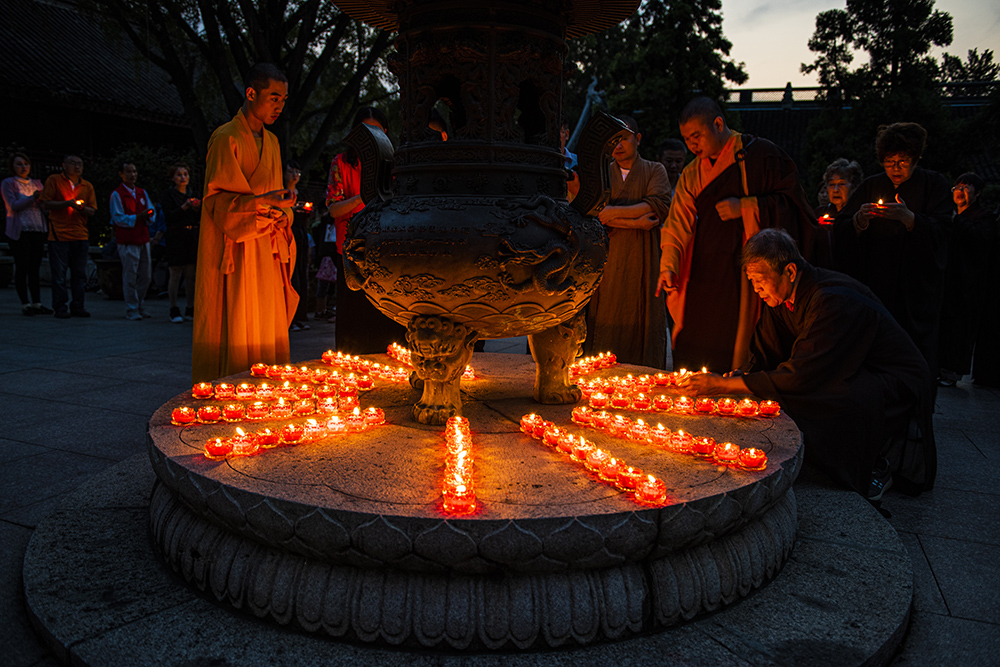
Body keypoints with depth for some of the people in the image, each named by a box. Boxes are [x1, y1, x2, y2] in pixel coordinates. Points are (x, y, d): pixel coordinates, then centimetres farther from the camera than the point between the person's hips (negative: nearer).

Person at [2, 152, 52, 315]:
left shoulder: (36, 183, 17)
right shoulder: (8, 183, 3)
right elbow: (14, 206, -8)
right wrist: (32, 198, -18)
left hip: (38, 230, 4)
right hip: (19, 232, -4)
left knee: (35, 268, 4)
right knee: (22, 268, -4)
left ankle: (37, 303, 6)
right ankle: (25, 304, -2)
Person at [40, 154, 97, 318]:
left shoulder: (87, 186, 13)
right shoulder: (54, 180, 3)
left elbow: (92, 211, 11)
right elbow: (45, 204, -2)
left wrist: (82, 208, -11)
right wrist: (66, 203, -15)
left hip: (81, 236, 4)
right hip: (59, 235, -4)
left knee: (80, 274, 6)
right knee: (59, 274, -1)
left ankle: (77, 306, 14)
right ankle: (60, 308, 6)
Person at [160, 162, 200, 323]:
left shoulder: (191, 195, 17)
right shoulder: (169, 194, 2)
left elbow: (198, 220, 16)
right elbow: (168, 217, -10)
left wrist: (197, 209, -3)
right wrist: (184, 208, -20)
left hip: (192, 236, 5)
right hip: (175, 238, -5)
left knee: (191, 274, 4)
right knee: (175, 274, -5)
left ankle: (190, 310, 10)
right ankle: (174, 311, 1)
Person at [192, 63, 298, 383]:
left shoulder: (271, 142, 17)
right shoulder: (226, 138, -6)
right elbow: (216, 199, -12)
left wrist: (281, 213, 1)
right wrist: (260, 202, -27)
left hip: (267, 254, 7)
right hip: (234, 253, -7)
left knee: (268, 329, 6)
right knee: (235, 335, -7)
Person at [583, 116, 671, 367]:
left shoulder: (654, 171, 12)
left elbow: (660, 205, -7)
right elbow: (595, 214, -1)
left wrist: (615, 212, -10)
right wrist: (635, 222, -10)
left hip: (644, 256, -1)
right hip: (609, 256, 1)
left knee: (643, 317, -3)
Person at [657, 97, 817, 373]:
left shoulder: (761, 154, 0)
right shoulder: (692, 174, 16)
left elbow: (790, 202, -2)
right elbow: (677, 224, 9)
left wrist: (745, 207, -14)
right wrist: (668, 265, -5)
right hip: (703, 277, 5)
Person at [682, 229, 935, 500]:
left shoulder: (833, 300, -28)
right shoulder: (783, 296, -1)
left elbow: (801, 376, -31)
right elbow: (764, 354, 4)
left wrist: (724, 385, -29)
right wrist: (738, 377, -18)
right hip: (852, 375, 9)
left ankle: (876, 465, -7)